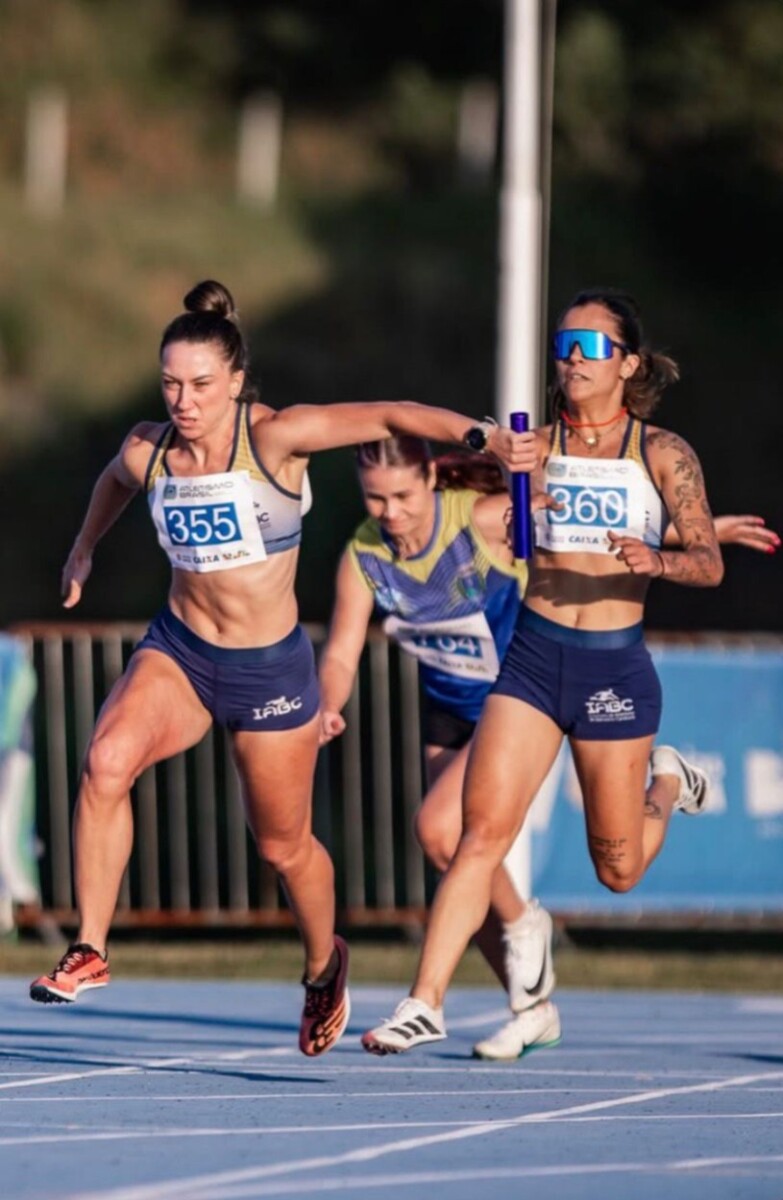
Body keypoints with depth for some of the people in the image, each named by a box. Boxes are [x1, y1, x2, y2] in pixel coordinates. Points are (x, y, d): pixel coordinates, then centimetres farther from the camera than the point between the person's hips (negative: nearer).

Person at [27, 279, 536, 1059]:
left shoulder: (272, 437, -17)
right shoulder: (145, 452, -4)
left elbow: (391, 417, -21)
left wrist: (480, 435, -35)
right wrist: (84, 548, 37)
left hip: (271, 667, -3)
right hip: (177, 651, 3)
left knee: (283, 845, 11)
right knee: (106, 760, -26)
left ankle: (325, 966, 42)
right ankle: (89, 950, -19)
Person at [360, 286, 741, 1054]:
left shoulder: (663, 454, -2)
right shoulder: (534, 446, 5)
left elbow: (708, 564, -7)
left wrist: (657, 561, -28)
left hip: (615, 665, -1)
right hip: (533, 657, 1)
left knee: (617, 870, 11)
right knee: (482, 832, -15)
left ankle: (667, 785, 44)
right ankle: (425, 1002, -15)